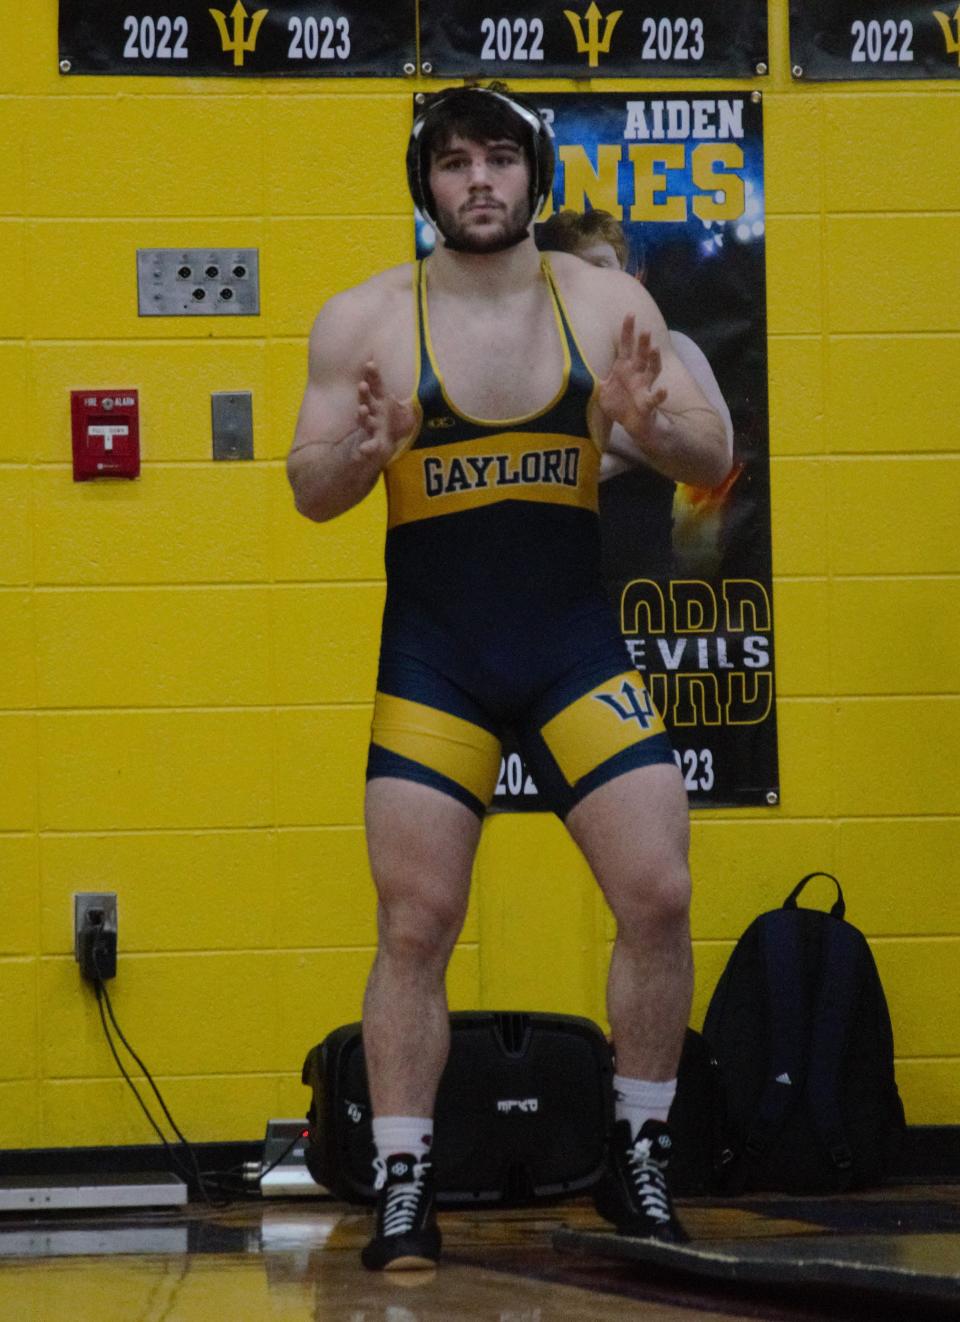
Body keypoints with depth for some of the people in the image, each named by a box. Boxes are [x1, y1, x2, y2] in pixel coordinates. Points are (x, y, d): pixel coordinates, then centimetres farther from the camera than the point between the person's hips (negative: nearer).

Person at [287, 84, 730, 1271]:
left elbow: (715, 458, 2)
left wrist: (656, 424, -21)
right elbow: (309, 492, -1)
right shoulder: (365, 321, -2)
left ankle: (638, 1165, 10)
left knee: (659, 897, -6)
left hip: (578, 647, 1)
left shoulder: (605, 302, 1)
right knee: (414, 925, -4)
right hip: (433, 662, -1)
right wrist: (367, 447, -23)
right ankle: (403, 1191, 3)